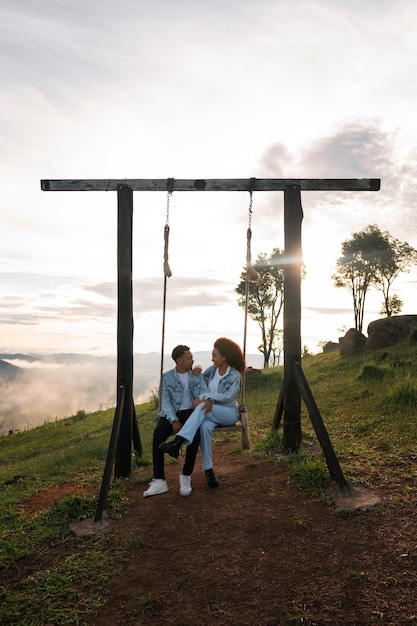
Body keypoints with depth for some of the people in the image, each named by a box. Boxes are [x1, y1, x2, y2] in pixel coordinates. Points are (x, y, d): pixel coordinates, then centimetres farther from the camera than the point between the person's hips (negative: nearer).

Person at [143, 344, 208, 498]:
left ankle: (186, 476, -14)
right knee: (158, 434, -31)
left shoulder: (197, 374, 9)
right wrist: (174, 421, -20)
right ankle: (159, 481, -27)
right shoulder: (167, 377, 3)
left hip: (190, 412, 1)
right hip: (171, 413, 0)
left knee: (195, 435, -32)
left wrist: (200, 399, -23)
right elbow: (165, 402, -5)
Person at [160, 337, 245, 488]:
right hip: (211, 412, 4)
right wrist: (208, 400, -13)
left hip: (228, 412, -4)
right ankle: (208, 469, -25)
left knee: (202, 408, -34)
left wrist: (205, 396, -24)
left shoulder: (235, 375, -8)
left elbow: (228, 397, -17)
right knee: (205, 426, -34)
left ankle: (177, 443, -44)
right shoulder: (212, 370, 7)